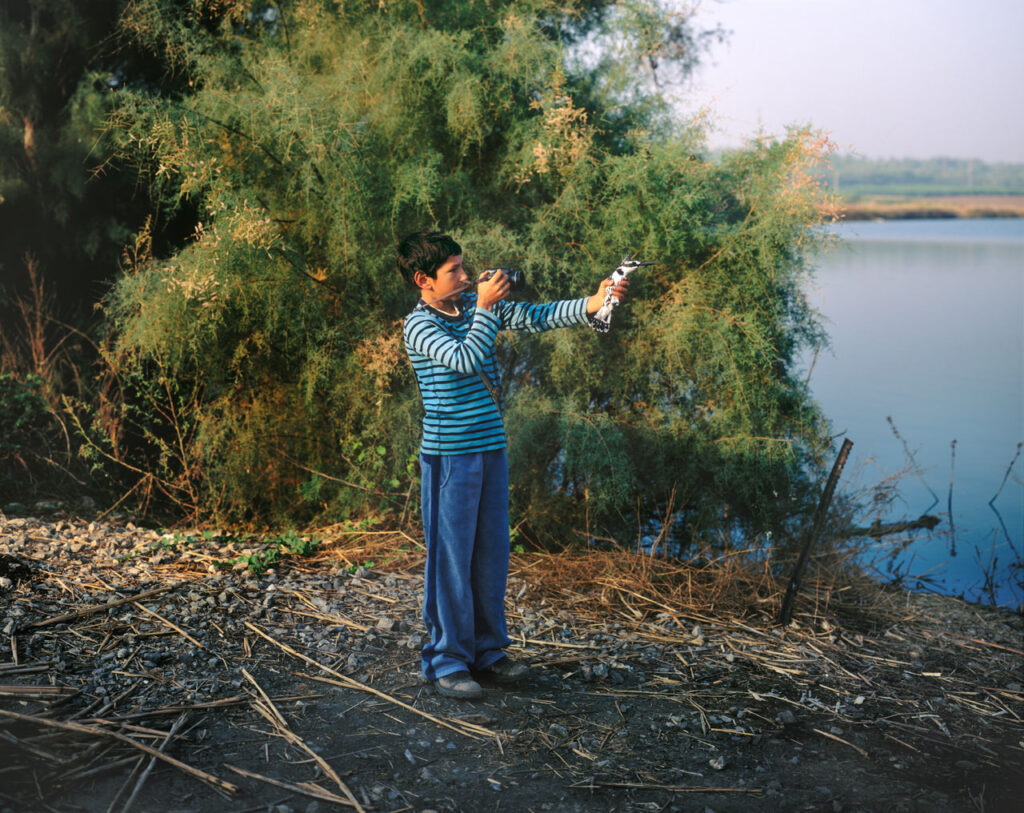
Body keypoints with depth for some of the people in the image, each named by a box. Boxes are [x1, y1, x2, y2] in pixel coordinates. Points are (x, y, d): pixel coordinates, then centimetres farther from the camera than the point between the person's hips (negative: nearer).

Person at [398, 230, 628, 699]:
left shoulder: (478, 306, 9)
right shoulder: (419, 326, -11)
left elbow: (535, 318, 4)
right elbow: (466, 359, -25)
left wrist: (593, 305, -7)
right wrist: (485, 306, -19)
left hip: (492, 449, 7)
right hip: (449, 454, -7)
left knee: (492, 554, 11)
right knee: (451, 556, -1)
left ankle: (487, 650, 23)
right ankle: (447, 660, 10)